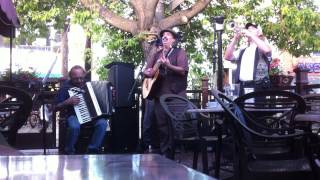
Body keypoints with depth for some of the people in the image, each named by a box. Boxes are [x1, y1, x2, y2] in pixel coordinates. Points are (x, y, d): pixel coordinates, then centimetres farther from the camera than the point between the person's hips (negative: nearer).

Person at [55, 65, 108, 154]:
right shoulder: (65, 87, 1)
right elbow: (57, 107, 0)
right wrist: (68, 102, -17)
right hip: (73, 115, -3)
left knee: (103, 123, -28)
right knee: (74, 126, -38)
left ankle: (93, 150, -15)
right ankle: (69, 152, -13)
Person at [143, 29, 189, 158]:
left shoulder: (179, 52, 1)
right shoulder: (157, 54, 19)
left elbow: (183, 70, -12)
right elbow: (146, 70, 21)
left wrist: (168, 66, -26)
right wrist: (148, 72, -3)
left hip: (175, 95, -6)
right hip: (159, 94, 6)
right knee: (161, 124, 6)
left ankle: (172, 154, 1)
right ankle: (164, 153, 15)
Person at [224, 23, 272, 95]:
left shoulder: (262, 48, 6)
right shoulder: (242, 51, 20)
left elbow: (267, 50, -18)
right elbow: (227, 57, 11)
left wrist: (251, 35, -12)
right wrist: (235, 39, 4)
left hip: (259, 87, -5)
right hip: (243, 87, 5)